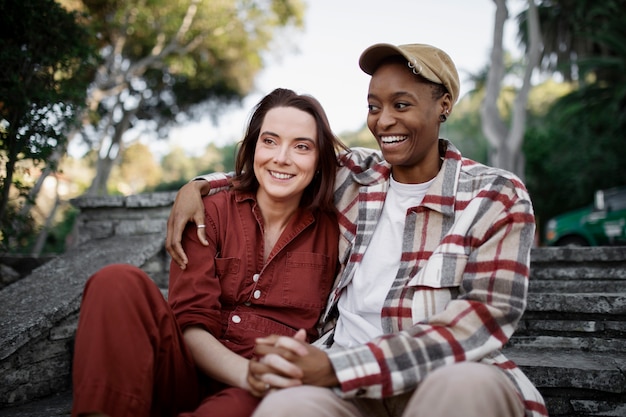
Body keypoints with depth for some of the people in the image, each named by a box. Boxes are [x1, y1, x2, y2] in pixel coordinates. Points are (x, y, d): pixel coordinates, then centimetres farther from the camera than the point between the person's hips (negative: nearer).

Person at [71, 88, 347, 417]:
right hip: (189, 374, 3)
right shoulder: (211, 214, 4)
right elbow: (191, 326, -6)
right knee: (118, 282, -24)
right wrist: (249, 373, -25)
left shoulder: (332, 230, 5)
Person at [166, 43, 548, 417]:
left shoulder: (496, 196, 0)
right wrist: (196, 187, 9)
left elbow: (489, 314, -14)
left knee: (469, 382, -36)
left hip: (448, 382, 0)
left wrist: (337, 367, -24)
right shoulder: (353, 175, 10)